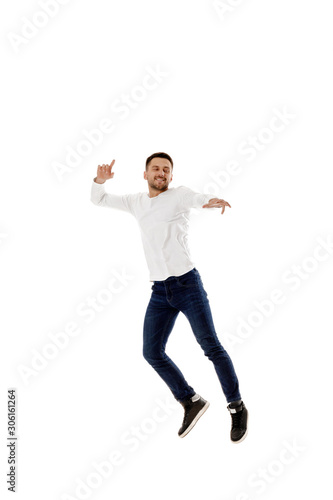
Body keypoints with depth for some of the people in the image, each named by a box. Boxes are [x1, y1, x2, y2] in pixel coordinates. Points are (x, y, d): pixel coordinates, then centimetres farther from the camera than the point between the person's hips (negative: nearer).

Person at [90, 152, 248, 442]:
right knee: (152, 352, 1)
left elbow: (202, 199, -22)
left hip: (188, 283, -5)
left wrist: (215, 201, -48)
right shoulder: (136, 202, 15)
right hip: (160, 291, 5)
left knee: (211, 346, -5)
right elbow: (98, 199, 20)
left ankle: (237, 408, 13)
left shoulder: (180, 194, -2)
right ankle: (192, 402, 18)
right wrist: (101, 179, -3)